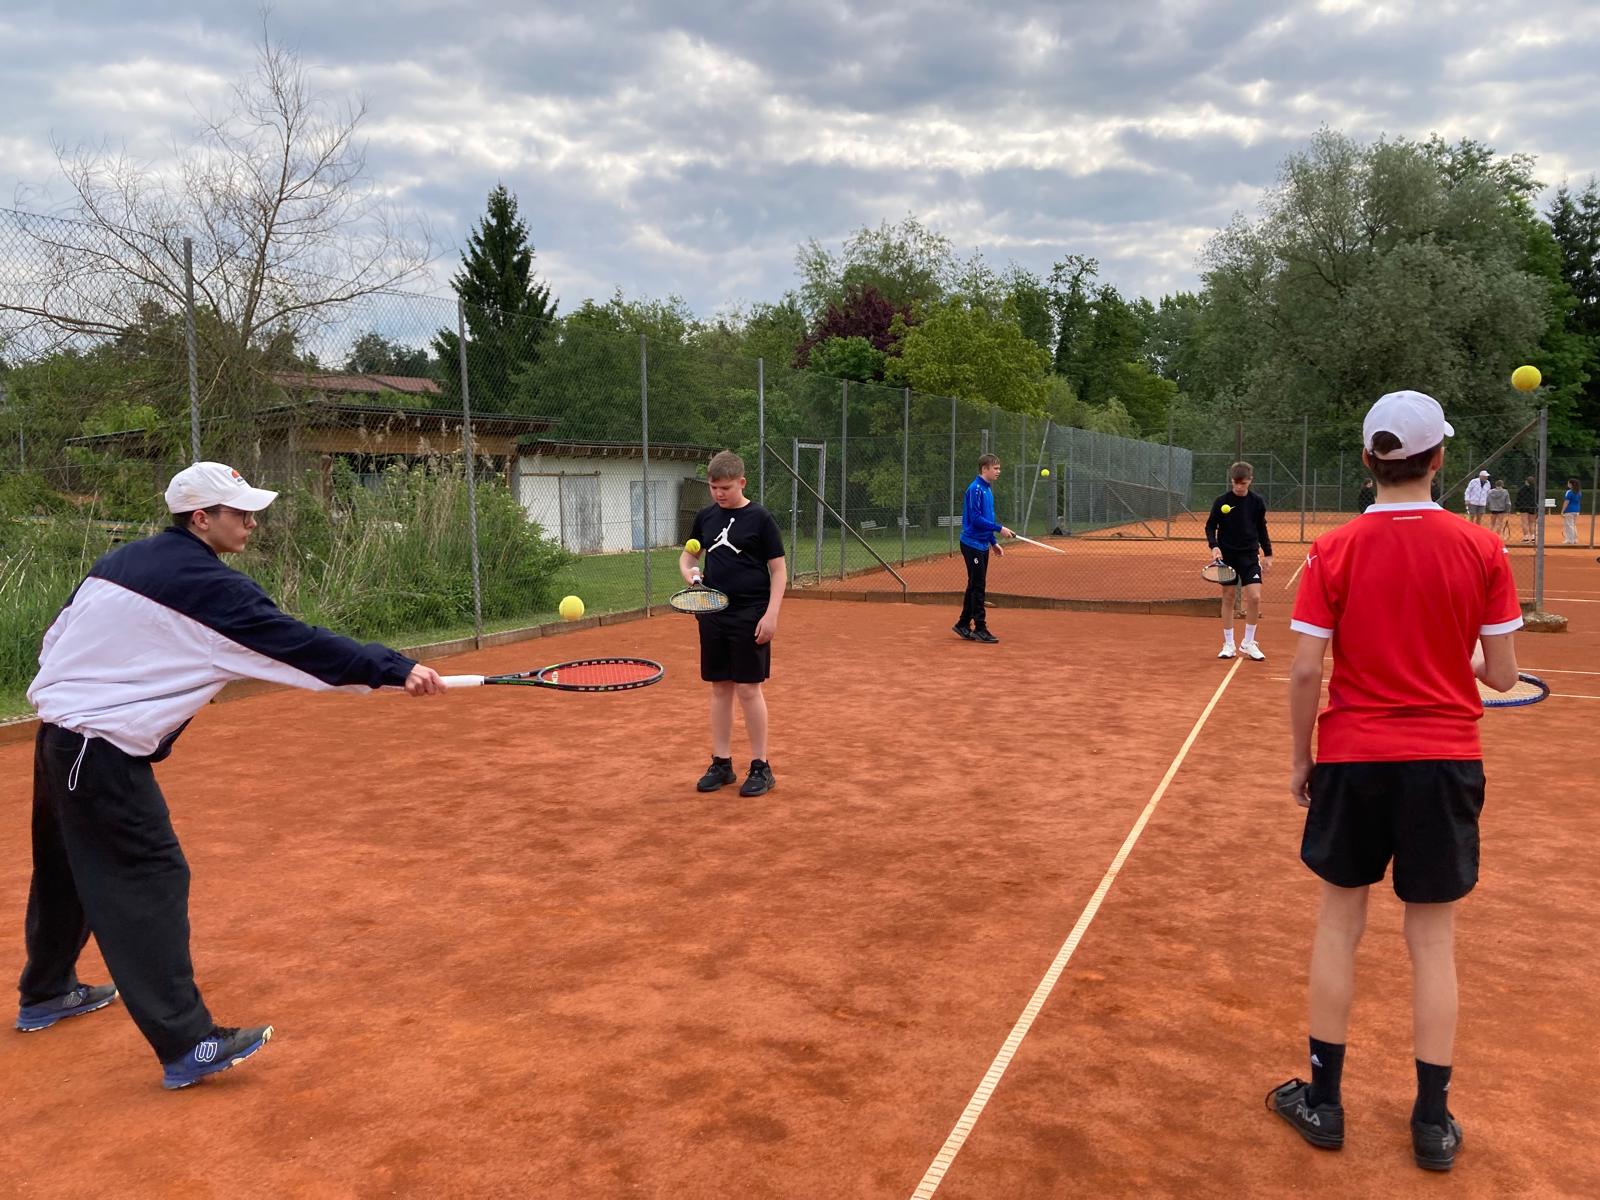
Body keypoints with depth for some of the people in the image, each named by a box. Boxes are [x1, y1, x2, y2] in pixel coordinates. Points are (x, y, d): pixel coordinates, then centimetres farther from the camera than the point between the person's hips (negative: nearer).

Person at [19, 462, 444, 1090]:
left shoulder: (122, 560, 11)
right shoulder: (208, 585, -17)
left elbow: (57, 634, 17)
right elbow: (295, 642, -23)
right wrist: (394, 669, -25)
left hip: (56, 732, 10)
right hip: (102, 749, -10)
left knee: (70, 869, 25)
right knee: (151, 879, -10)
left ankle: (46, 993, 44)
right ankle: (186, 1046, -11)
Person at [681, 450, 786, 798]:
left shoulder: (760, 518, -6)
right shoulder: (705, 516, 8)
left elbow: (778, 570, -5)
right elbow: (688, 554, 21)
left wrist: (771, 614, -13)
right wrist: (689, 571, -2)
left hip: (749, 617, -5)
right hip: (713, 615, 5)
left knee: (748, 689, -3)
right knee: (719, 688, 10)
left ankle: (761, 767, 9)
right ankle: (721, 763, 19)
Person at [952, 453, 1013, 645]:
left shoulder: (988, 489, 14)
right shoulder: (975, 489, -15)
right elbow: (975, 518, -21)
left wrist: (993, 542, 18)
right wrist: (999, 528, -20)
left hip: (982, 545, 9)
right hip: (972, 544, -9)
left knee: (975, 586, 13)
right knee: (978, 586, -6)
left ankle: (963, 624, 21)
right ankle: (980, 628, -1)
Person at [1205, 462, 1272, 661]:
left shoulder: (1257, 502, 1)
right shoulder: (1221, 501, -5)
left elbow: (1262, 529, 11)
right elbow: (1210, 527, 1)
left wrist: (1267, 553, 10)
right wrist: (1214, 546, -15)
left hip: (1249, 555, 1)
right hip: (1226, 556, -1)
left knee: (1254, 597, -9)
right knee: (1228, 598, 5)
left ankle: (1248, 643, 7)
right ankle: (1228, 644, 15)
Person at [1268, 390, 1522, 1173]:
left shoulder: (1333, 552, -8)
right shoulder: (1482, 551, -6)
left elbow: (1305, 672, -9)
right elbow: (1502, 675, -3)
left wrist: (1300, 757, 4)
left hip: (1352, 760, 0)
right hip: (1444, 762, 1)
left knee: (1338, 925, 12)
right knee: (1432, 941, 11)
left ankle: (1323, 1099, 22)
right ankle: (1432, 1119, 21)